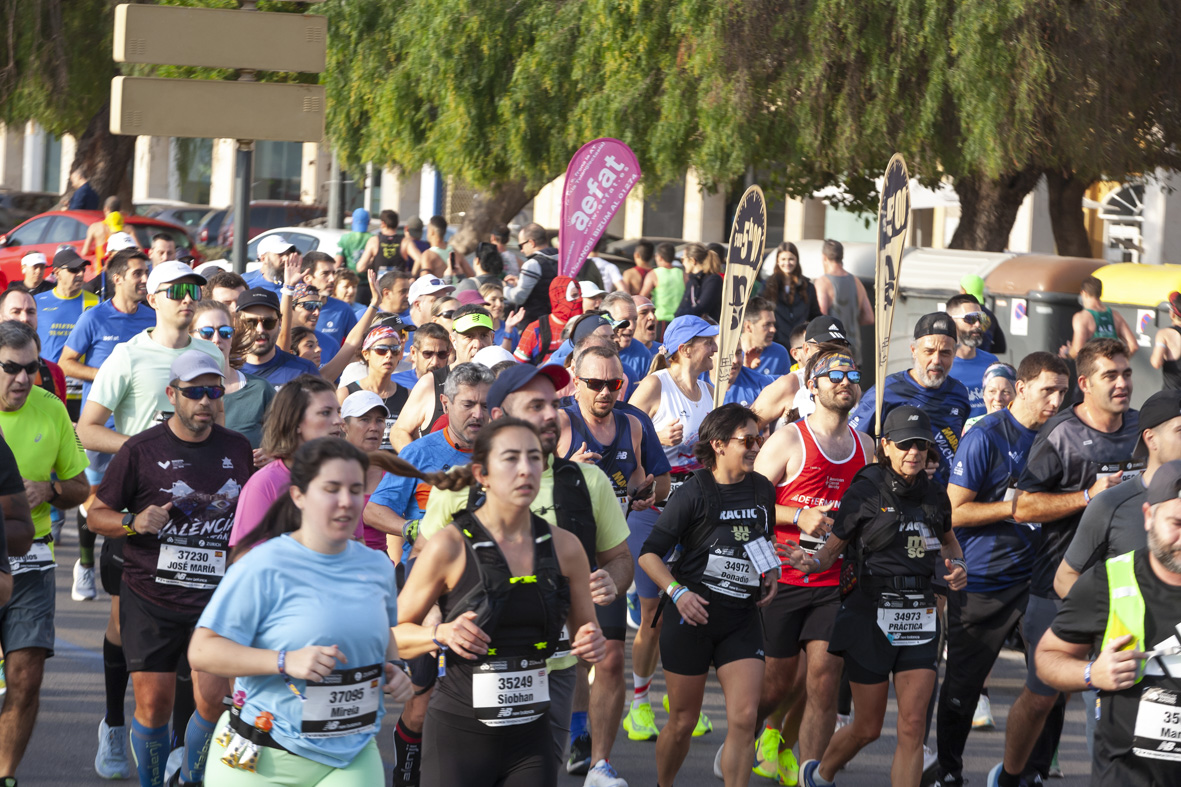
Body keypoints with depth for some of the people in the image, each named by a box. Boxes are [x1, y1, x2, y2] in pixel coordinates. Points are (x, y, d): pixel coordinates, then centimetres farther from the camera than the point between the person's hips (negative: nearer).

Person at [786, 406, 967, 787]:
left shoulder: (934, 494, 6)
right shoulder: (865, 492, -7)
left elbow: (948, 539, 26)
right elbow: (832, 548, -4)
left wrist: (957, 566, 6)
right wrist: (812, 563, -25)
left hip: (919, 618, 4)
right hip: (869, 616, -4)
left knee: (912, 727, -5)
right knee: (867, 728, 6)